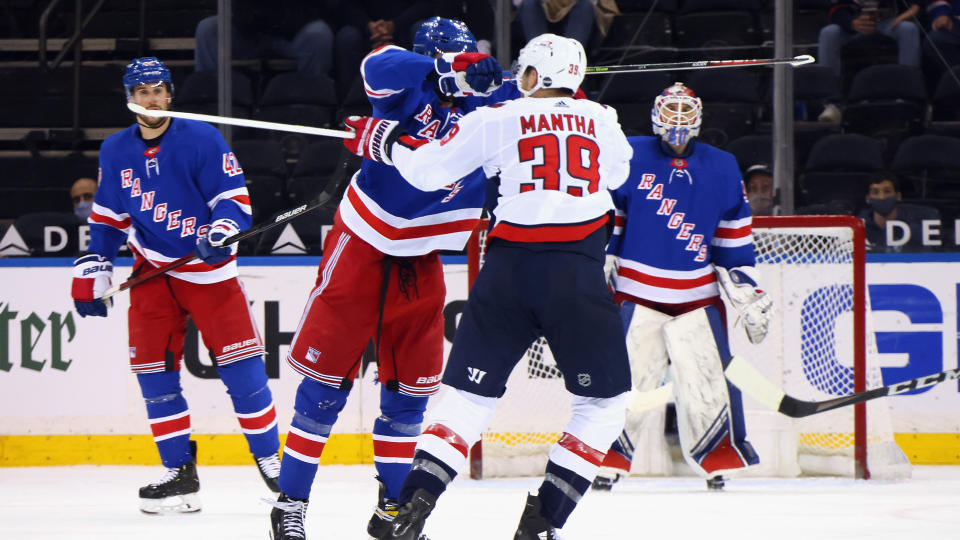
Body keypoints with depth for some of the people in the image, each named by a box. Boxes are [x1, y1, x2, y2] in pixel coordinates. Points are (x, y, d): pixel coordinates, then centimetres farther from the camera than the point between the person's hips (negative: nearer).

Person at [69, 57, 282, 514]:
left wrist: (221, 231, -29)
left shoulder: (201, 139, -10)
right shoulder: (115, 152, 5)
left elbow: (234, 196, -11)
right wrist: (91, 273, 9)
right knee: (153, 370, -3)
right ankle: (180, 472, 5)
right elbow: (107, 218, 14)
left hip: (208, 268, -4)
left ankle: (270, 460, 4)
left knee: (240, 366, -8)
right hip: (152, 271, 4)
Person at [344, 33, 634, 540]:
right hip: (578, 273, -1)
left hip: (509, 269, 1)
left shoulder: (496, 119, 6)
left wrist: (383, 139, 25)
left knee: (469, 392, 12)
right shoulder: (600, 119, 12)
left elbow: (425, 170, 7)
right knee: (605, 401, 13)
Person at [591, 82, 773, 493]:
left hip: (698, 296, 2)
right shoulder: (630, 157, 0)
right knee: (622, 380, -7)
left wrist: (749, 296, 9)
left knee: (708, 381, -2)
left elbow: (734, 242, 12)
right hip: (636, 294, -2)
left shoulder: (722, 169, 8)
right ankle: (607, 462, 4)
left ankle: (719, 460, 13)